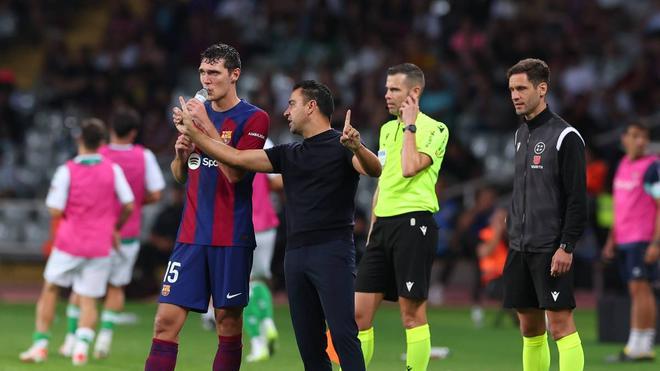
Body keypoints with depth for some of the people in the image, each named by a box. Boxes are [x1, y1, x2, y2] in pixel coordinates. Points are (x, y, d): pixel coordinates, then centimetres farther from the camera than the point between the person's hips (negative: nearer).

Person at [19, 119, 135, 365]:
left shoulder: (66, 171, -10)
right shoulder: (113, 170, -2)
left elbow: (55, 211, -12)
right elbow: (128, 206, -2)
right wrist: (115, 229, 15)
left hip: (69, 243, -2)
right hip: (100, 247, 2)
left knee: (49, 291, 14)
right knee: (88, 300, 6)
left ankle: (40, 344, 9)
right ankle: (81, 345, -14)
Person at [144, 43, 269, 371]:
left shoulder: (253, 119, -4)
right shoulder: (197, 111, 13)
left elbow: (235, 172, -17)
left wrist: (206, 125, -19)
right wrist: (181, 154, -2)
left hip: (232, 238, -4)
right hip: (191, 234, 5)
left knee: (228, 320, 1)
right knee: (166, 320, -5)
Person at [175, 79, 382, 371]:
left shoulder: (340, 145, -1)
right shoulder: (288, 154, 20)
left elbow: (374, 170, -18)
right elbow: (237, 158, 21)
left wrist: (357, 147, -39)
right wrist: (192, 132, 19)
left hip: (332, 251, -7)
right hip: (295, 253, 7)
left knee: (343, 333, -16)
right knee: (309, 343, 4)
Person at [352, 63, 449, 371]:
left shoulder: (434, 129, -4)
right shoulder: (387, 129, 18)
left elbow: (410, 168, -20)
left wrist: (409, 125, -9)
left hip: (413, 222, -7)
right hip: (383, 224, 7)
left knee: (412, 311, -4)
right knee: (359, 311, 2)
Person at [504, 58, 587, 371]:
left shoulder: (565, 136, -9)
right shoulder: (521, 135, 15)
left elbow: (577, 198, -13)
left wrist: (566, 246, -18)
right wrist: (512, 229, 17)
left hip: (551, 249, -8)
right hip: (520, 248, 8)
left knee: (560, 323, -9)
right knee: (529, 326, 9)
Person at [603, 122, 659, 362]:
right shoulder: (623, 165, 16)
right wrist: (612, 239, 22)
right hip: (624, 239, 8)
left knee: (640, 289, -10)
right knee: (636, 291, 7)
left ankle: (639, 346, -10)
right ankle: (640, 348, 8)